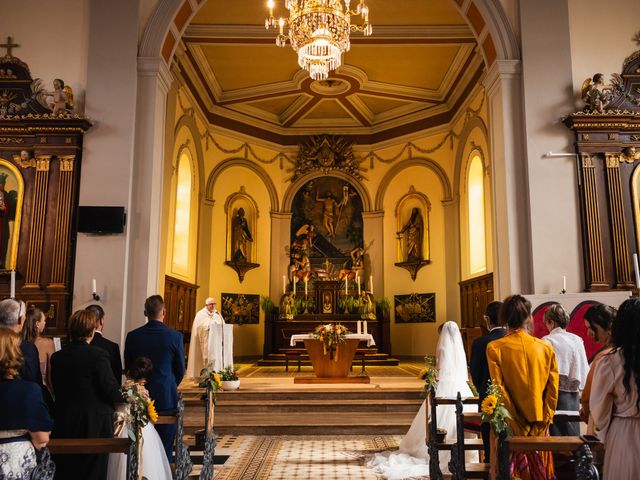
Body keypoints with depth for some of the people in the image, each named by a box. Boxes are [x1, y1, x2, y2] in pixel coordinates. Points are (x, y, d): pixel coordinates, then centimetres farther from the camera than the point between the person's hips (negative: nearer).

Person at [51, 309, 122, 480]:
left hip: (64, 423, 5)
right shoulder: (98, 355, -17)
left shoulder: (57, 357, -1)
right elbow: (111, 390, -17)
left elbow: (57, 390, 5)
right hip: (95, 424, -5)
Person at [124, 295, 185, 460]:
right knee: (165, 446, 7)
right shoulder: (175, 336, -9)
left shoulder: (132, 336, -3)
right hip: (167, 397, -2)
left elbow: (128, 368, 5)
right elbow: (181, 370, -1)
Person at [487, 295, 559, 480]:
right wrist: (542, 423, 2)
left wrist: (516, 428, -6)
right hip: (540, 427, 3)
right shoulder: (546, 348, -3)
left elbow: (499, 391, -13)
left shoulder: (494, 348, -11)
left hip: (511, 427, -2)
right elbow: (553, 389, -3)